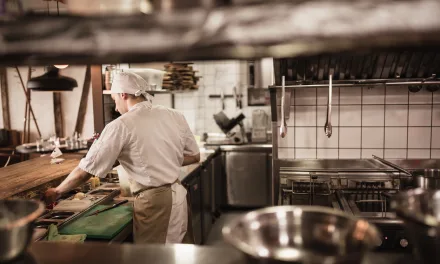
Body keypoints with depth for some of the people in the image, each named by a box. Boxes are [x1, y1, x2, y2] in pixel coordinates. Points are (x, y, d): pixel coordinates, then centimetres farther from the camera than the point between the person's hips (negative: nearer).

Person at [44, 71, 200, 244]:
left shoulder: (121, 126, -12)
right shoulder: (174, 116, 2)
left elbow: (85, 170, -8)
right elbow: (194, 156, 11)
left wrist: (57, 191, 8)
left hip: (153, 203, -6)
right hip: (179, 196, 6)